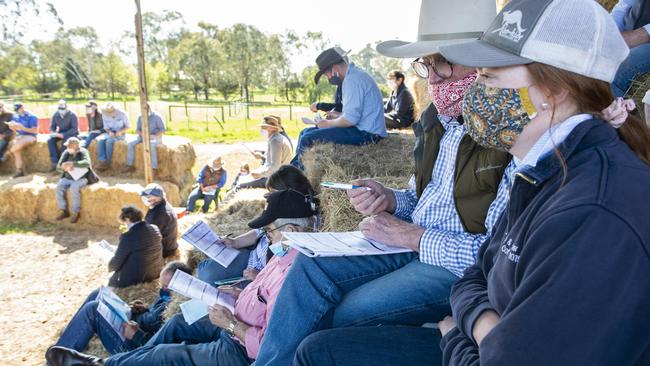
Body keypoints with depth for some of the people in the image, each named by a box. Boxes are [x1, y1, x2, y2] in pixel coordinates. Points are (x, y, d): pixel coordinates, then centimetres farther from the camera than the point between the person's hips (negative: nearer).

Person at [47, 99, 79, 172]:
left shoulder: (72, 115, -14)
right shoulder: (56, 115, 0)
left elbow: (75, 128, -18)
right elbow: (52, 127, 9)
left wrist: (63, 134, -28)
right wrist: (54, 133, -15)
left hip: (71, 133, -5)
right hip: (60, 133, 5)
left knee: (65, 141, -35)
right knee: (50, 140, -22)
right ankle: (55, 162, -22)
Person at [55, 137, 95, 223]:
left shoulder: (83, 152, -8)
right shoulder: (66, 153, 4)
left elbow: (86, 163, -28)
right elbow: (58, 167, 2)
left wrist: (73, 164, -38)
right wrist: (64, 168, -22)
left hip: (80, 179, -5)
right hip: (67, 178, 5)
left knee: (74, 188, -33)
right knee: (59, 187, -23)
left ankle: (76, 212, -21)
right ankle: (64, 211, -12)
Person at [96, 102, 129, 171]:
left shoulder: (122, 114, -12)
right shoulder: (104, 115, -1)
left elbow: (127, 127, -6)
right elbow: (106, 127, 6)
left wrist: (121, 132, -24)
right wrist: (109, 132, -16)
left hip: (120, 134, -4)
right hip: (110, 133, 4)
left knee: (109, 141, -33)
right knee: (100, 139, -27)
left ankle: (107, 162, -22)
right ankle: (102, 161, -30)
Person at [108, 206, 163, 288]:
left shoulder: (128, 237, -22)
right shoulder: (155, 229, -4)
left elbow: (116, 264, -11)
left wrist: (110, 266, 10)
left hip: (134, 280, -7)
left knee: (111, 281, 17)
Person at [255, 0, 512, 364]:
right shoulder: (441, 117, 5)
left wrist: (409, 235, -17)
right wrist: (389, 200, -5)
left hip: (462, 265, -7)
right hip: (413, 241, 8)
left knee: (347, 314, -20)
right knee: (312, 266, -6)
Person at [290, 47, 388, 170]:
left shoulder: (352, 79, -17)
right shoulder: (356, 74, 16)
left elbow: (351, 119, -24)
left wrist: (328, 123, -9)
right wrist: (339, 115, 15)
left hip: (365, 134, -11)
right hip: (362, 128, 11)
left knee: (307, 139, -17)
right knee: (305, 132, 10)